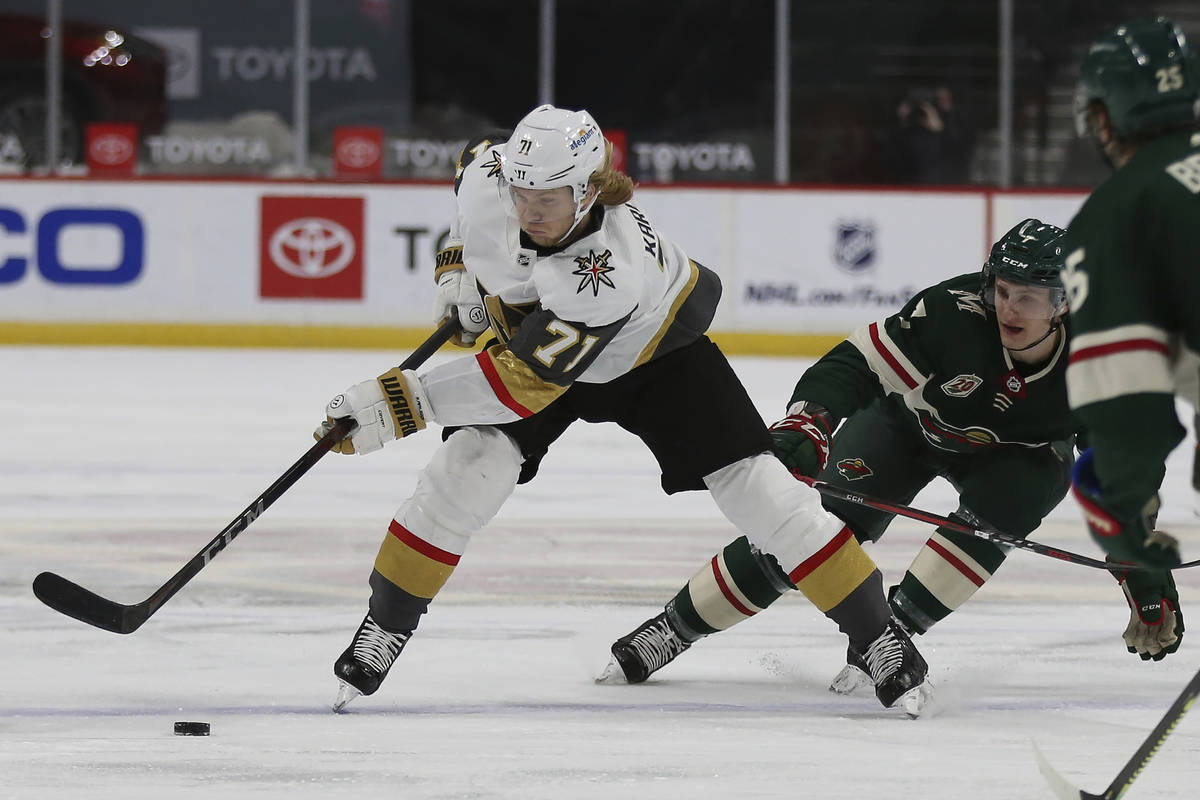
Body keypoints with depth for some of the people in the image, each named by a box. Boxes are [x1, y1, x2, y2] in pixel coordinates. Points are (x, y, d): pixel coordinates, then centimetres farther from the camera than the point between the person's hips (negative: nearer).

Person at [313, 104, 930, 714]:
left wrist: (400, 403, -46)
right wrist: (458, 268, -4)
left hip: (657, 348, -4)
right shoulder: (488, 176, -29)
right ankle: (385, 626, -5)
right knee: (471, 463, -18)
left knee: (752, 485, -12)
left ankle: (880, 636, 0)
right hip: (530, 328, 4)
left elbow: (525, 382, -44)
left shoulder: (607, 273, -45)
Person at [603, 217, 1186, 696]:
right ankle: (671, 628, -7)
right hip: (911, 421, -1)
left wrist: (1149, 585, -17)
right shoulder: (956, 311, -34)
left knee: (994, 510, -33)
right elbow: (856, 365, -30)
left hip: (1017, 454, 1)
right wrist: (805, 422, -47)